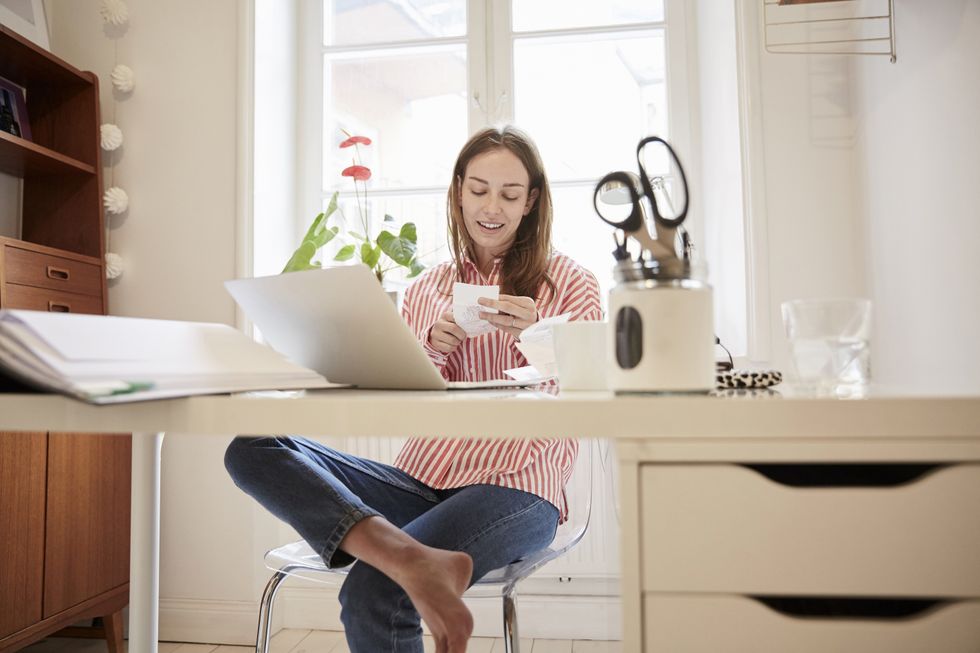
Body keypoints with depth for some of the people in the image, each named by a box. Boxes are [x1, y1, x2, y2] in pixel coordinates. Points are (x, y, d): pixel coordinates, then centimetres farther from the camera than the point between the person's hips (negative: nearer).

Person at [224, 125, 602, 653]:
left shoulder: (568, 282, 6)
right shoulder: (425, 291, 16)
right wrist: (431, 354, -6)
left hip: (514, 489, -5)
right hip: (419, 481, 6)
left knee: (372, 593, -32)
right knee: (250, 448, -19)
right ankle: (413, 559, -35)